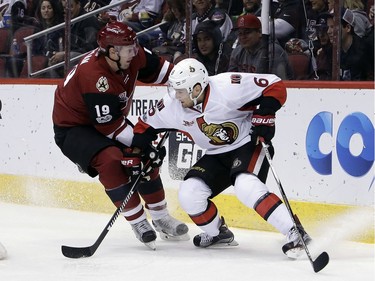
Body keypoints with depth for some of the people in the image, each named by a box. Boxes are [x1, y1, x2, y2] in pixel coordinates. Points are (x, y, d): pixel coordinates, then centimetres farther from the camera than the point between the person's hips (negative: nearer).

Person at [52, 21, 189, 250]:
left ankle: (161, 219, 22)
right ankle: (139, 223, -19)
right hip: (72, 128, -9)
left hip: (109, 119, 9)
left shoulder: (132, 57, -14)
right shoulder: (93, 74, -35)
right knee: (110, 160, -31)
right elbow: (110, 126, -31)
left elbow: (158, 69, 7)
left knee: (146, 159, 4)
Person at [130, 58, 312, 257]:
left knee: (246, 187, -33)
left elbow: (275, 86, -22)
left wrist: (264, 117, -29)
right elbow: (146, 126, 7)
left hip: (250, 144, -6)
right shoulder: (172, 106, -11)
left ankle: (294, 232, -30)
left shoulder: (228, 87, -28)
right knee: (189, 194, -9)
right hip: (217, 155, 6)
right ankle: (217, 233, 18)